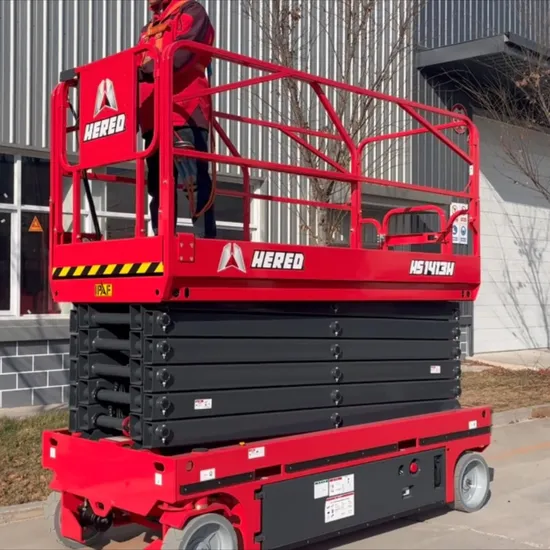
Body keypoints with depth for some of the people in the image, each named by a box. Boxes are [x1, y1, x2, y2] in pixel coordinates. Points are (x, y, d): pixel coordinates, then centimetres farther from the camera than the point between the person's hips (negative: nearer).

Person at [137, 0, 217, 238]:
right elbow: (141, 69, 23)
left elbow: (181, 54, -11)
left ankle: (205, 240, -15)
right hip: (153, 117, 7)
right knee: (159, 186, 3)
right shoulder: (148, 29, 31)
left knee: (194, 180, -13)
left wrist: (141, 71, -20)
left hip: (185, 111, -7)